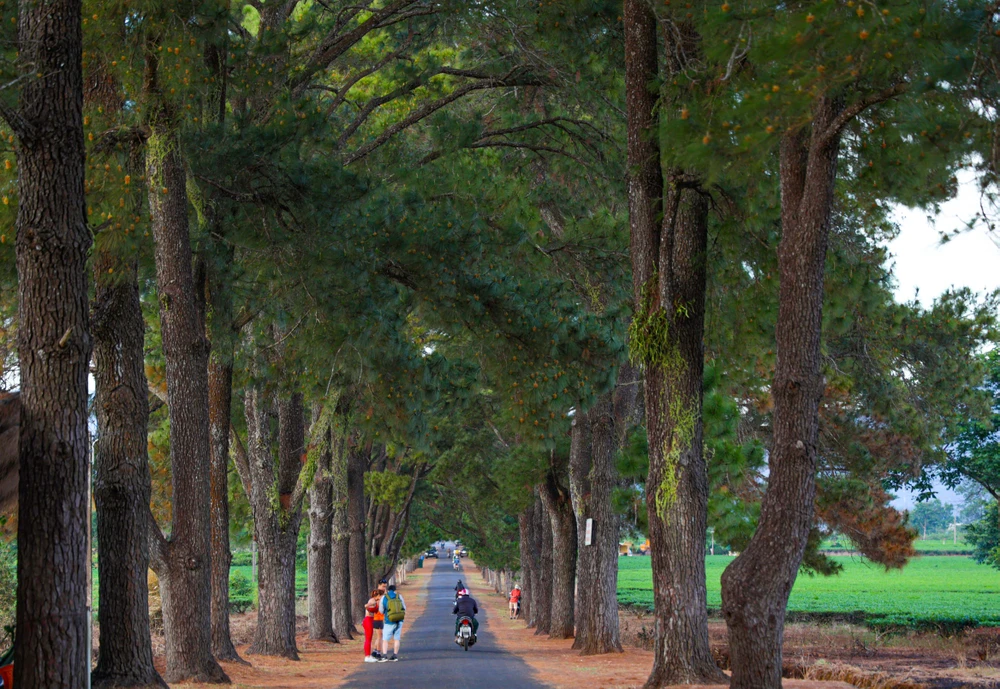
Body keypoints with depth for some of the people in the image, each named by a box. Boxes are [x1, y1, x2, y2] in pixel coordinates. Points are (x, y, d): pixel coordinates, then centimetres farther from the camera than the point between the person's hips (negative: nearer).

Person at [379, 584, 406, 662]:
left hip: (389, 622, -3)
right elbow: (404, 608, 7)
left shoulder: (384, 598, -5)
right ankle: (395, 656, 11)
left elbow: (381, 611, 2)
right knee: (396, 639, 11)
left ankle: (384, 656, -10)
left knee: (385, 639, 3)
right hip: (399, 620, 3)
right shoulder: (399, 596, -1)